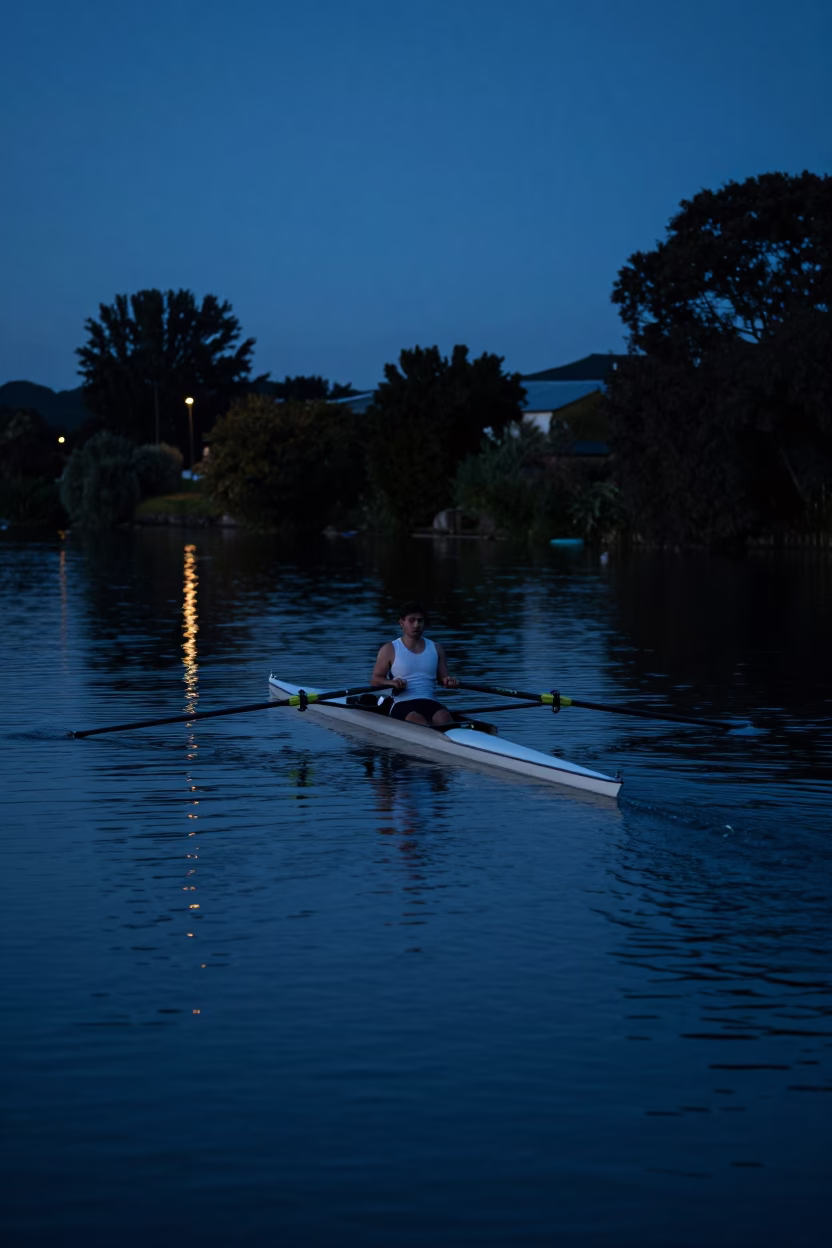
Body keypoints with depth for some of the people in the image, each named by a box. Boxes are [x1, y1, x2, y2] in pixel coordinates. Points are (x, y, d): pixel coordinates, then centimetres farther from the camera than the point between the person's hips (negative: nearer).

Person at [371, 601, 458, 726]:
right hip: (402, 705, -3)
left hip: (431, 703, 3)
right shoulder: (390, 650, 8)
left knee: (444, 717, -33)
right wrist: (391, 683, -16)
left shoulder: (435, 649, 18)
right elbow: (376, 679, 6)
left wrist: (449, 681, -7)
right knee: (417, 720, -38)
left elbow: (442, 678, 18)